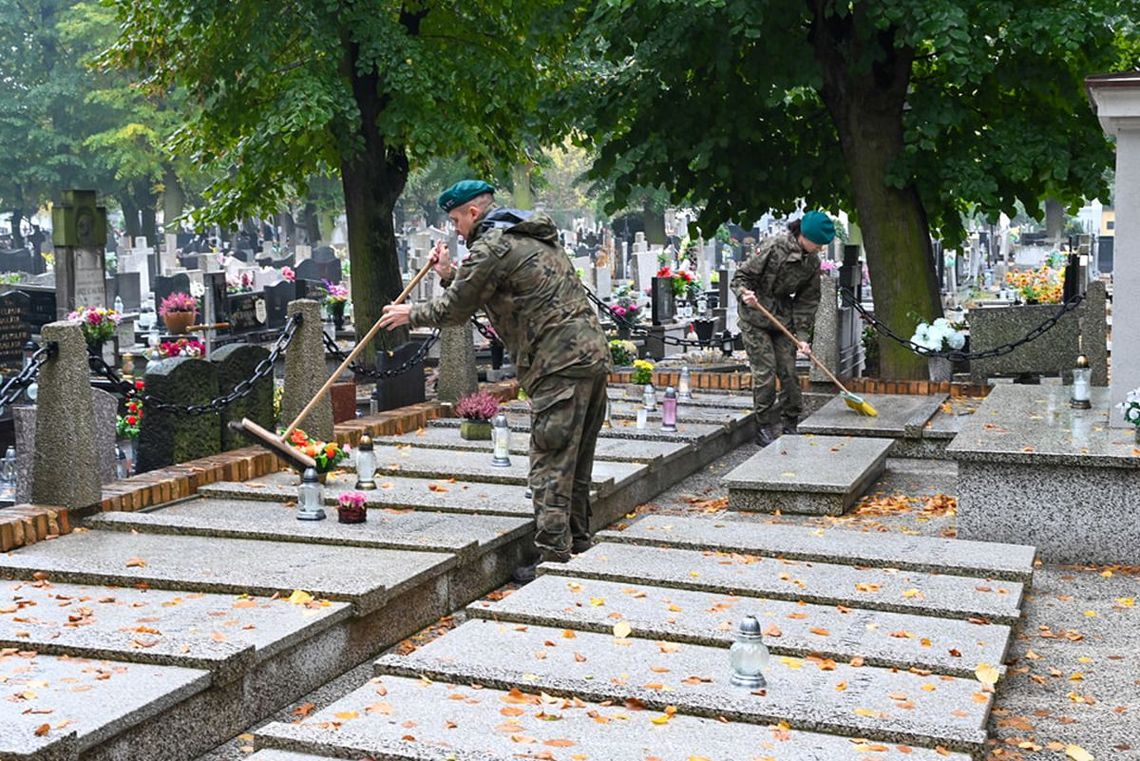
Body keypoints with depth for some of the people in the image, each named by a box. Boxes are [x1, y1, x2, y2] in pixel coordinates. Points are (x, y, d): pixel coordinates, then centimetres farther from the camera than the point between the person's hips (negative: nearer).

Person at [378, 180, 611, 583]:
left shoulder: (492, 247, -7)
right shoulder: (529, 238, 24)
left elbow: (456, 309, 1)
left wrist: (411, 314, 16)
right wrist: (450, 275, 29)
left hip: (560, 365, -10)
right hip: (593, 355, 10)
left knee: (551, 467, -7)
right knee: (576, 463, 16)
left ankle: (553, 558, -6)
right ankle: (577, 547, 24)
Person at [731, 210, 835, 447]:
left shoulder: (812, 262, 1)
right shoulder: (774, 247, -18)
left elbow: (807, 300, 6)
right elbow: (741, 276, -13)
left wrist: (802, 335, -1)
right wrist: (744, 294, -34)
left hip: (783, 319, 5)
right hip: (755, 319, -5)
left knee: (788, 372, 2)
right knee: (765, 371, -8)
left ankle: (789, 424, 15)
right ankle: (764, 428, 4)